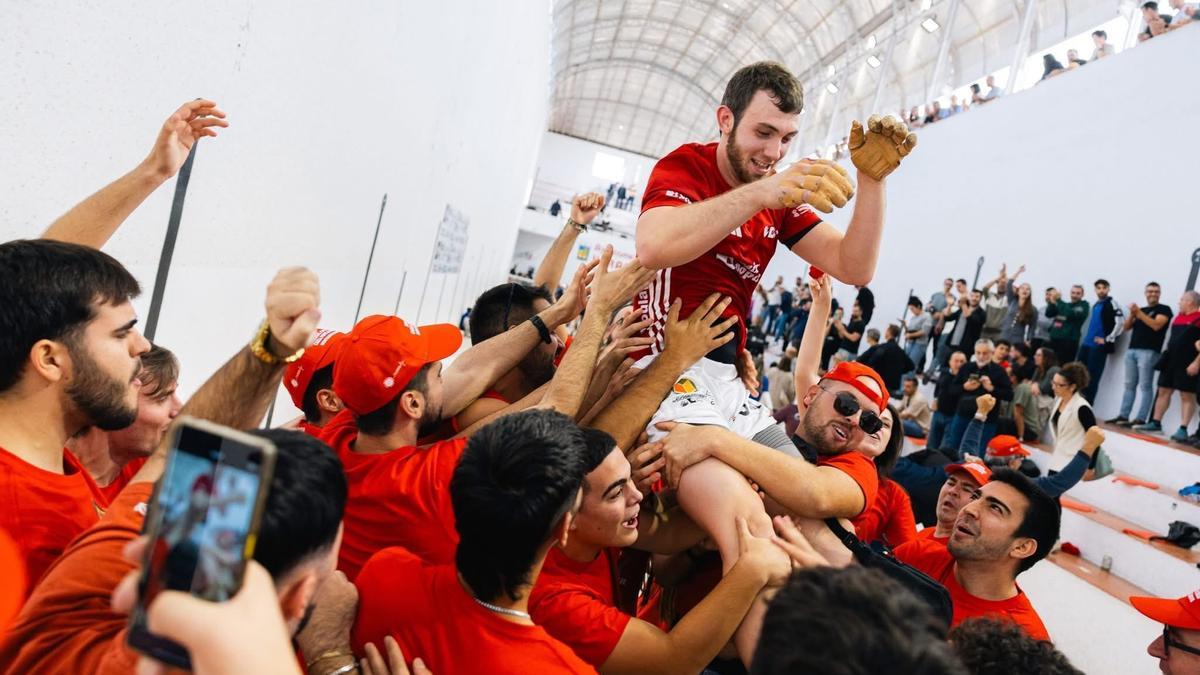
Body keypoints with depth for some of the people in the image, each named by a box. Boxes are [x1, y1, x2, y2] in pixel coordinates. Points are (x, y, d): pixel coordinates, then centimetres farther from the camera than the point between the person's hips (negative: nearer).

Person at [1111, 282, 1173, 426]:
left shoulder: (1164, 309, 3)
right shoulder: (1140, 310, 20)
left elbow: (1156, 325, -13)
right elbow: (1127, 327, 14)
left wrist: (1139, 313, -12)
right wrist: (1132, 313, -3)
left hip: (1148, 352, -6)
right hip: (1131, 350, 6)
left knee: (1145, 386, -7)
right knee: (1129, 385, 7)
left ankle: (1141, 419, -10)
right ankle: (1123, 415, 8)